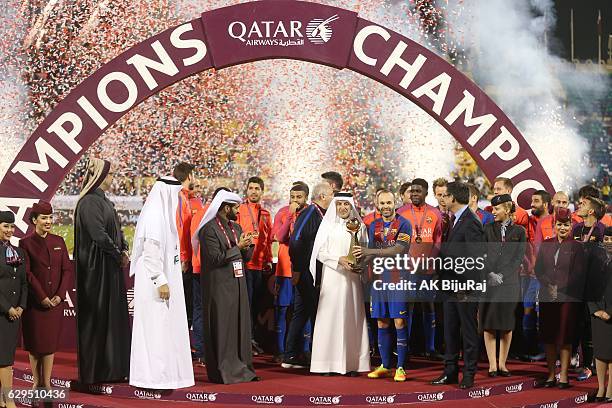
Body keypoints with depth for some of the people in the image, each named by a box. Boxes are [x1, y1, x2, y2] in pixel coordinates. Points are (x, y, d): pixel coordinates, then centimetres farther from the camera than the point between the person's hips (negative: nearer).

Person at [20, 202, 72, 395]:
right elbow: (27, 274, -9)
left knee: (50, 342, 5)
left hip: (55, 301, 3)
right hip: (34, 302, -3)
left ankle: (47, 383, 10)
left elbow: (68, 270, 4)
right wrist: (42, 297, -14)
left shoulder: (58, 241, 6)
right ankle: (36, 381, 15)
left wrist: (60, 295, -8)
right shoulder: (26, 243, -4)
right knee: (35, 342, 4)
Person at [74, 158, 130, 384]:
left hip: (111, 266, 10)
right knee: (98, 316, -4)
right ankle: (95, 372, 3)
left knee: (115, 315, 12)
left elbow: (116, 230, 18)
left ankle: (114, 369, 19)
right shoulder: (89, 202, -15)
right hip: (97, 267, -10)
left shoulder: (104, 201, 15)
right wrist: (119, 255, -12)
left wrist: (124, 251, 1)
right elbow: (98, 234, -22)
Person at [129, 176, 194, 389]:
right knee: (156, 327, -7)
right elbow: (151, 253, -22)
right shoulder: (154, 216, -17)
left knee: (165, 327, 13)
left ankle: (165, 372, 19)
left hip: (167, 278, 10)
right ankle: (155, 376, -3)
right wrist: (161, 282, -23)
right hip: (156, 280, -10)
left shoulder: (162, 214, 13)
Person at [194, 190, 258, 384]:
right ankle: (223, 371, 2)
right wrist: (238, 246, -16)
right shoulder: (209, 229, -11)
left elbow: (246, 257, 14)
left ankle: (241, 367, 13)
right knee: (222, 329, -3)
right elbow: (215, 258, -17)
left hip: (238, 285, 8)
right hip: (219, 286, -8)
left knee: (240, 326, 8)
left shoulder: (236, 227, 14)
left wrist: (247, 246, -6)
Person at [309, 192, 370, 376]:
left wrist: (360, 263, -8)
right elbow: (320, 252, 1)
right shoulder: (327, 225, 6)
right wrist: (339, 260, -13)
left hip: (352, 278, 1)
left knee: (352, 318, -1)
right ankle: (328, 363, -4)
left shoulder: (359, 226, 10)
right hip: (332, 277, -1)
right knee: (330, 317, -5)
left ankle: (352, 363, 0)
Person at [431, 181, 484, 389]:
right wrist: (443, 278, 9)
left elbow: (474, 258, -19)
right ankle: (450, 371, 20)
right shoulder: (454, 220, 14)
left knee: (468, 331, 2)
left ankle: (469, 374, 9)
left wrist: (465, 284, -20)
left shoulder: (470, 223, -16)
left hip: (465, 286, -9)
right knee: (450, 330, 13)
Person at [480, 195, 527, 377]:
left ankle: (502, 364, 10)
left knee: (507, 324, 2)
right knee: (488, 324, -2)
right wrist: (489, 273, -11)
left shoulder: (519, 231, 5)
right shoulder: (487, 229, 8)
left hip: (509, 282, 0)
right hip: (489, 282, 1)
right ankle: (492, 365, 1)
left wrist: (503, 275, -9)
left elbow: (518, 258, 1)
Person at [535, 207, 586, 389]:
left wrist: (560, 289, -12)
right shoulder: (546, 245, 12)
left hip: (568, 298, -4)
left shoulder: (576, 247, 0)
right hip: (547, 297, 4)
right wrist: (549, 286, -8)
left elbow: (578, 275, -5)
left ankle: (563, 376, 4)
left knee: (565, 337, -1)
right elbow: (538, 270, 8)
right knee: (548, 337, 5)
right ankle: (551, 376, 12)